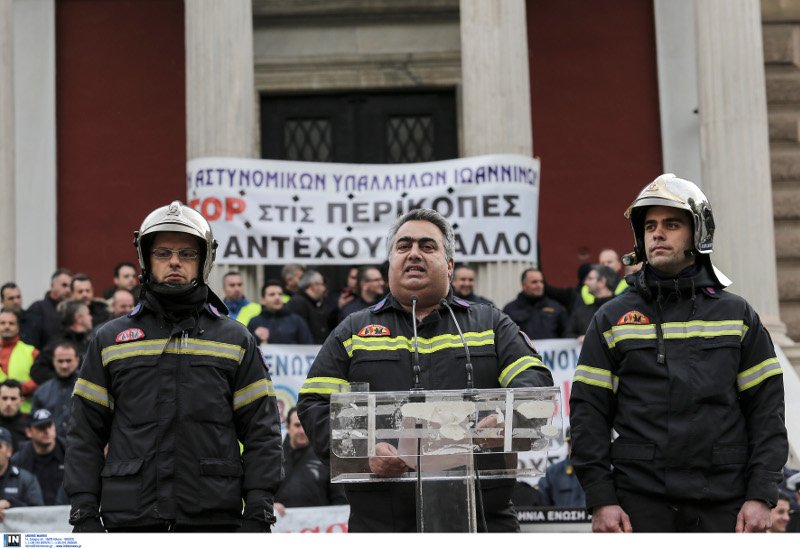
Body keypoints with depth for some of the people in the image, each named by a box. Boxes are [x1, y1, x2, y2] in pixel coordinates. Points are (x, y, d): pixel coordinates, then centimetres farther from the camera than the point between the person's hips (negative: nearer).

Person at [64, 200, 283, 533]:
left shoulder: (236, 340, 10)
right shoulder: (110, 340, 11)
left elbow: (261, 433, 6)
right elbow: (86, 433, 9)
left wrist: (258, 511, -4)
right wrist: (83, 511, 0)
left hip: (214, 517, 0)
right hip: (130, 517, 1)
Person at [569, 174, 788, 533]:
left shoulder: (737, 315, 10)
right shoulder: (612, 319, 8)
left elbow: (766, 410, 6)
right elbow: (588, 414, 4)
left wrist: (761, 495, -3)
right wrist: (600, 500, -5)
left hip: (725, 505, 1)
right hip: (641, 506, -1)